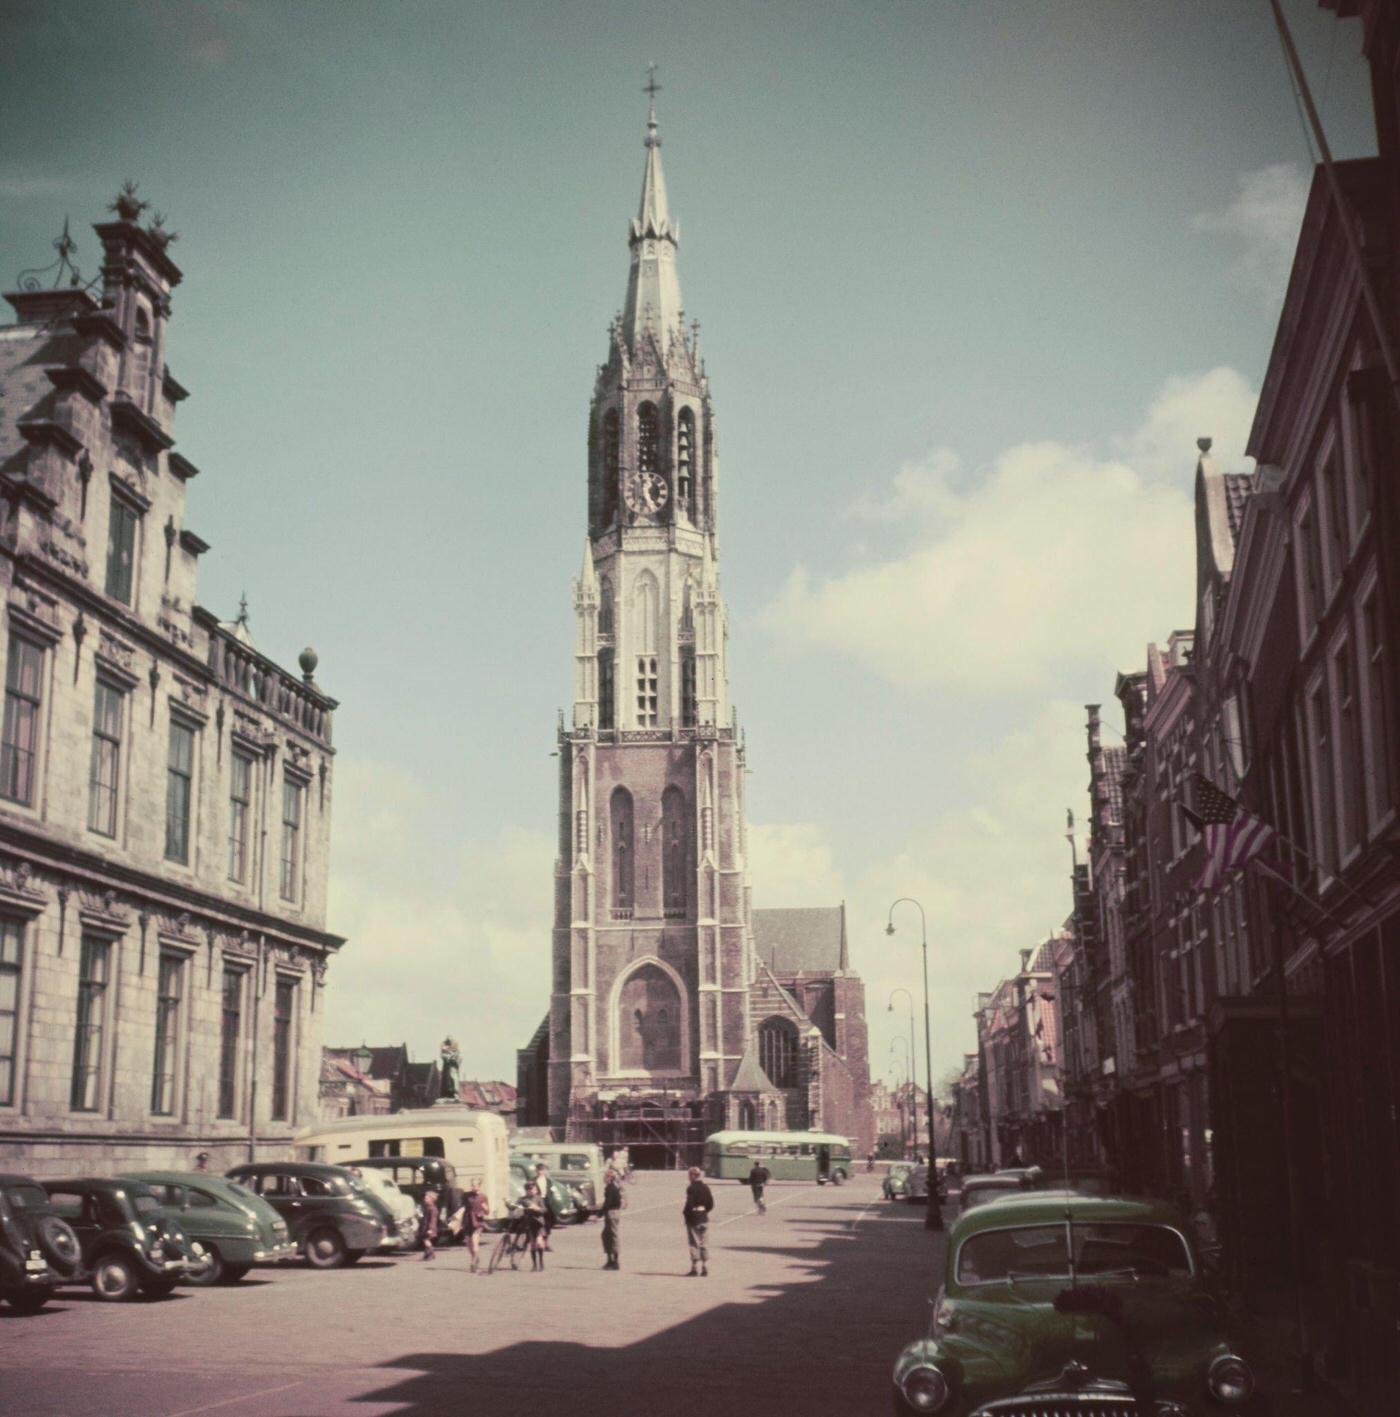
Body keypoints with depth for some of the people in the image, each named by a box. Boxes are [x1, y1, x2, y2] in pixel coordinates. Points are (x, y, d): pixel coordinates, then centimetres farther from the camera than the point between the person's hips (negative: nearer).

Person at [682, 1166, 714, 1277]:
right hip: (704, 1218, 5)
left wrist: (684, 1211, -3)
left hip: (693, 1218, -5)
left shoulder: (691, 1188, -13)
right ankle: (705, 1269, 8)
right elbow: (711, 1204, 5)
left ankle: (694, 1268, 5)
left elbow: (689, 1203, -20)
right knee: (704, 1244, 11)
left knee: (694, 1244, 2)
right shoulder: (705, 1188, 6)